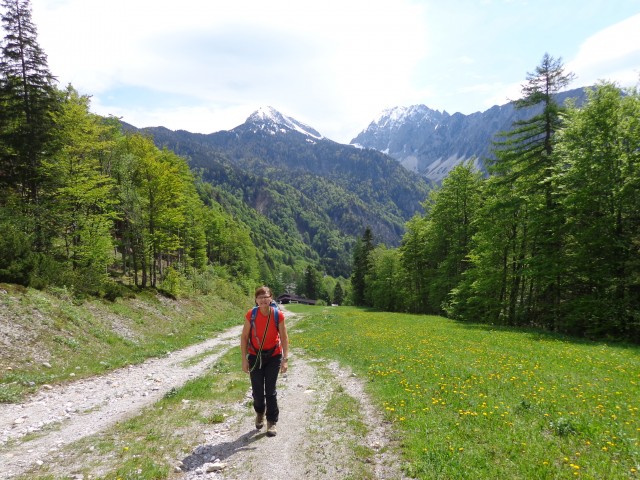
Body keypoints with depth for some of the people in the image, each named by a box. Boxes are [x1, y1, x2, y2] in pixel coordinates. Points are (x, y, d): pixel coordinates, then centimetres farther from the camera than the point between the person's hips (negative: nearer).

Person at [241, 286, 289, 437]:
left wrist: (285, 359, -15)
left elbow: (284, 337, -10)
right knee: (257, 390, 9)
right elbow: (244, 337, -6)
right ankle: (260, 413, 40)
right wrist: (244, 359, -7)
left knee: (270, 390, 1)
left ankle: (272, 422, 16)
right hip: (255, 356, 1)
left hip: (273, 356, -1)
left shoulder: (278, 315, -16)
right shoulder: (251, 315, -15)